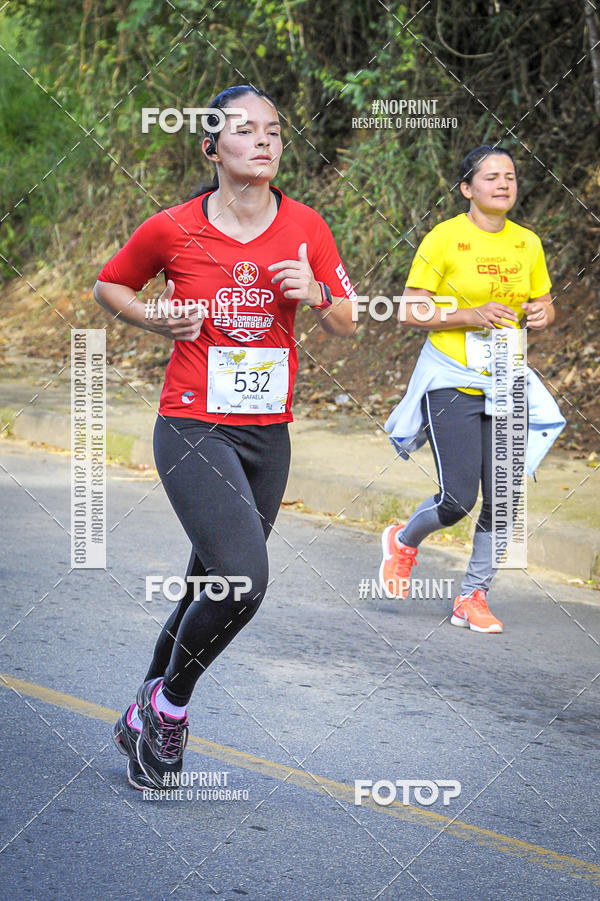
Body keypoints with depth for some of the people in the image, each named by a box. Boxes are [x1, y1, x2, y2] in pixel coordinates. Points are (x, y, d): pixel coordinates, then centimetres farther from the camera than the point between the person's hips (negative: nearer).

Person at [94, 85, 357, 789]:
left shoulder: (306, 228, 1)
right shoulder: (171, 229, -7)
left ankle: (144, 721, 32)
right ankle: (169, 704, 2)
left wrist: (315, 294, -11)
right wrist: (162, 322, -7)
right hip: (193, 432, -5)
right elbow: (109, 287, 11)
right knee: (243, 580, -22)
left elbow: (346, 323, 10)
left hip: (268, 435, 5)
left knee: (211, 592, 12)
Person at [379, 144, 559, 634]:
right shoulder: (444, 238, -7)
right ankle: (404, 541, 23)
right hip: (452, 380, -5)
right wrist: (470, 316, -20)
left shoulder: (528, 244, 7)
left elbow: (544, 304, 20)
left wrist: (542, 313, -4)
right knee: (458, 499, -10)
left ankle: (473, 597, 13)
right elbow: (410, 312, -8)